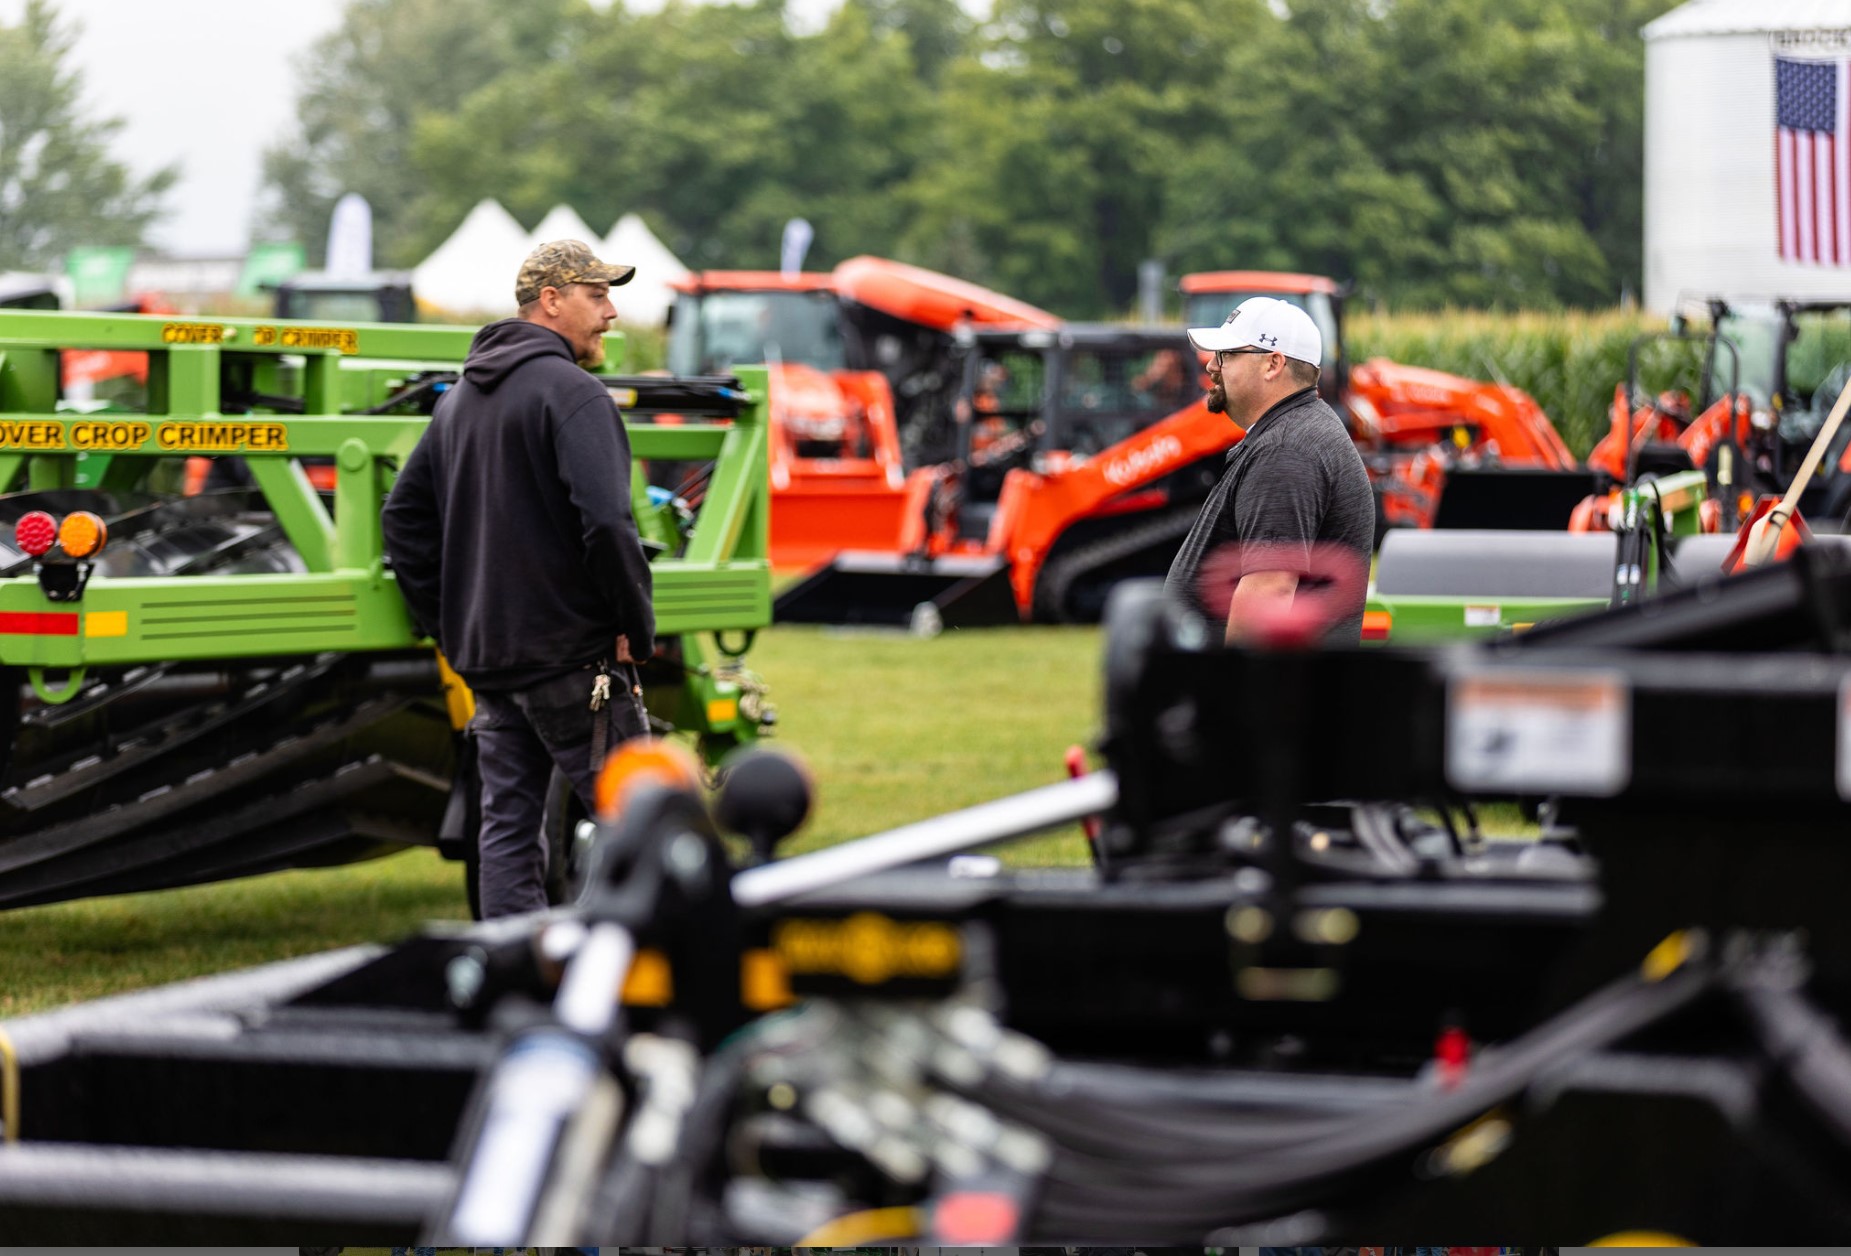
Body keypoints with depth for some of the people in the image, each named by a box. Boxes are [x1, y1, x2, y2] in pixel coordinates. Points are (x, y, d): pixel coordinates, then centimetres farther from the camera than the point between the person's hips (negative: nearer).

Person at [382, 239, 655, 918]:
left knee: (508, 826, 9)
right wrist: (637, 626, -12)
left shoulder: (460, 398, 16)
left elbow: (405, 519, 20)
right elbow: (606, 523, -24)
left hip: (485, 658, 8)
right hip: (573, 657, -8)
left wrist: (448, 626, 18)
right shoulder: (572, 392, -13)